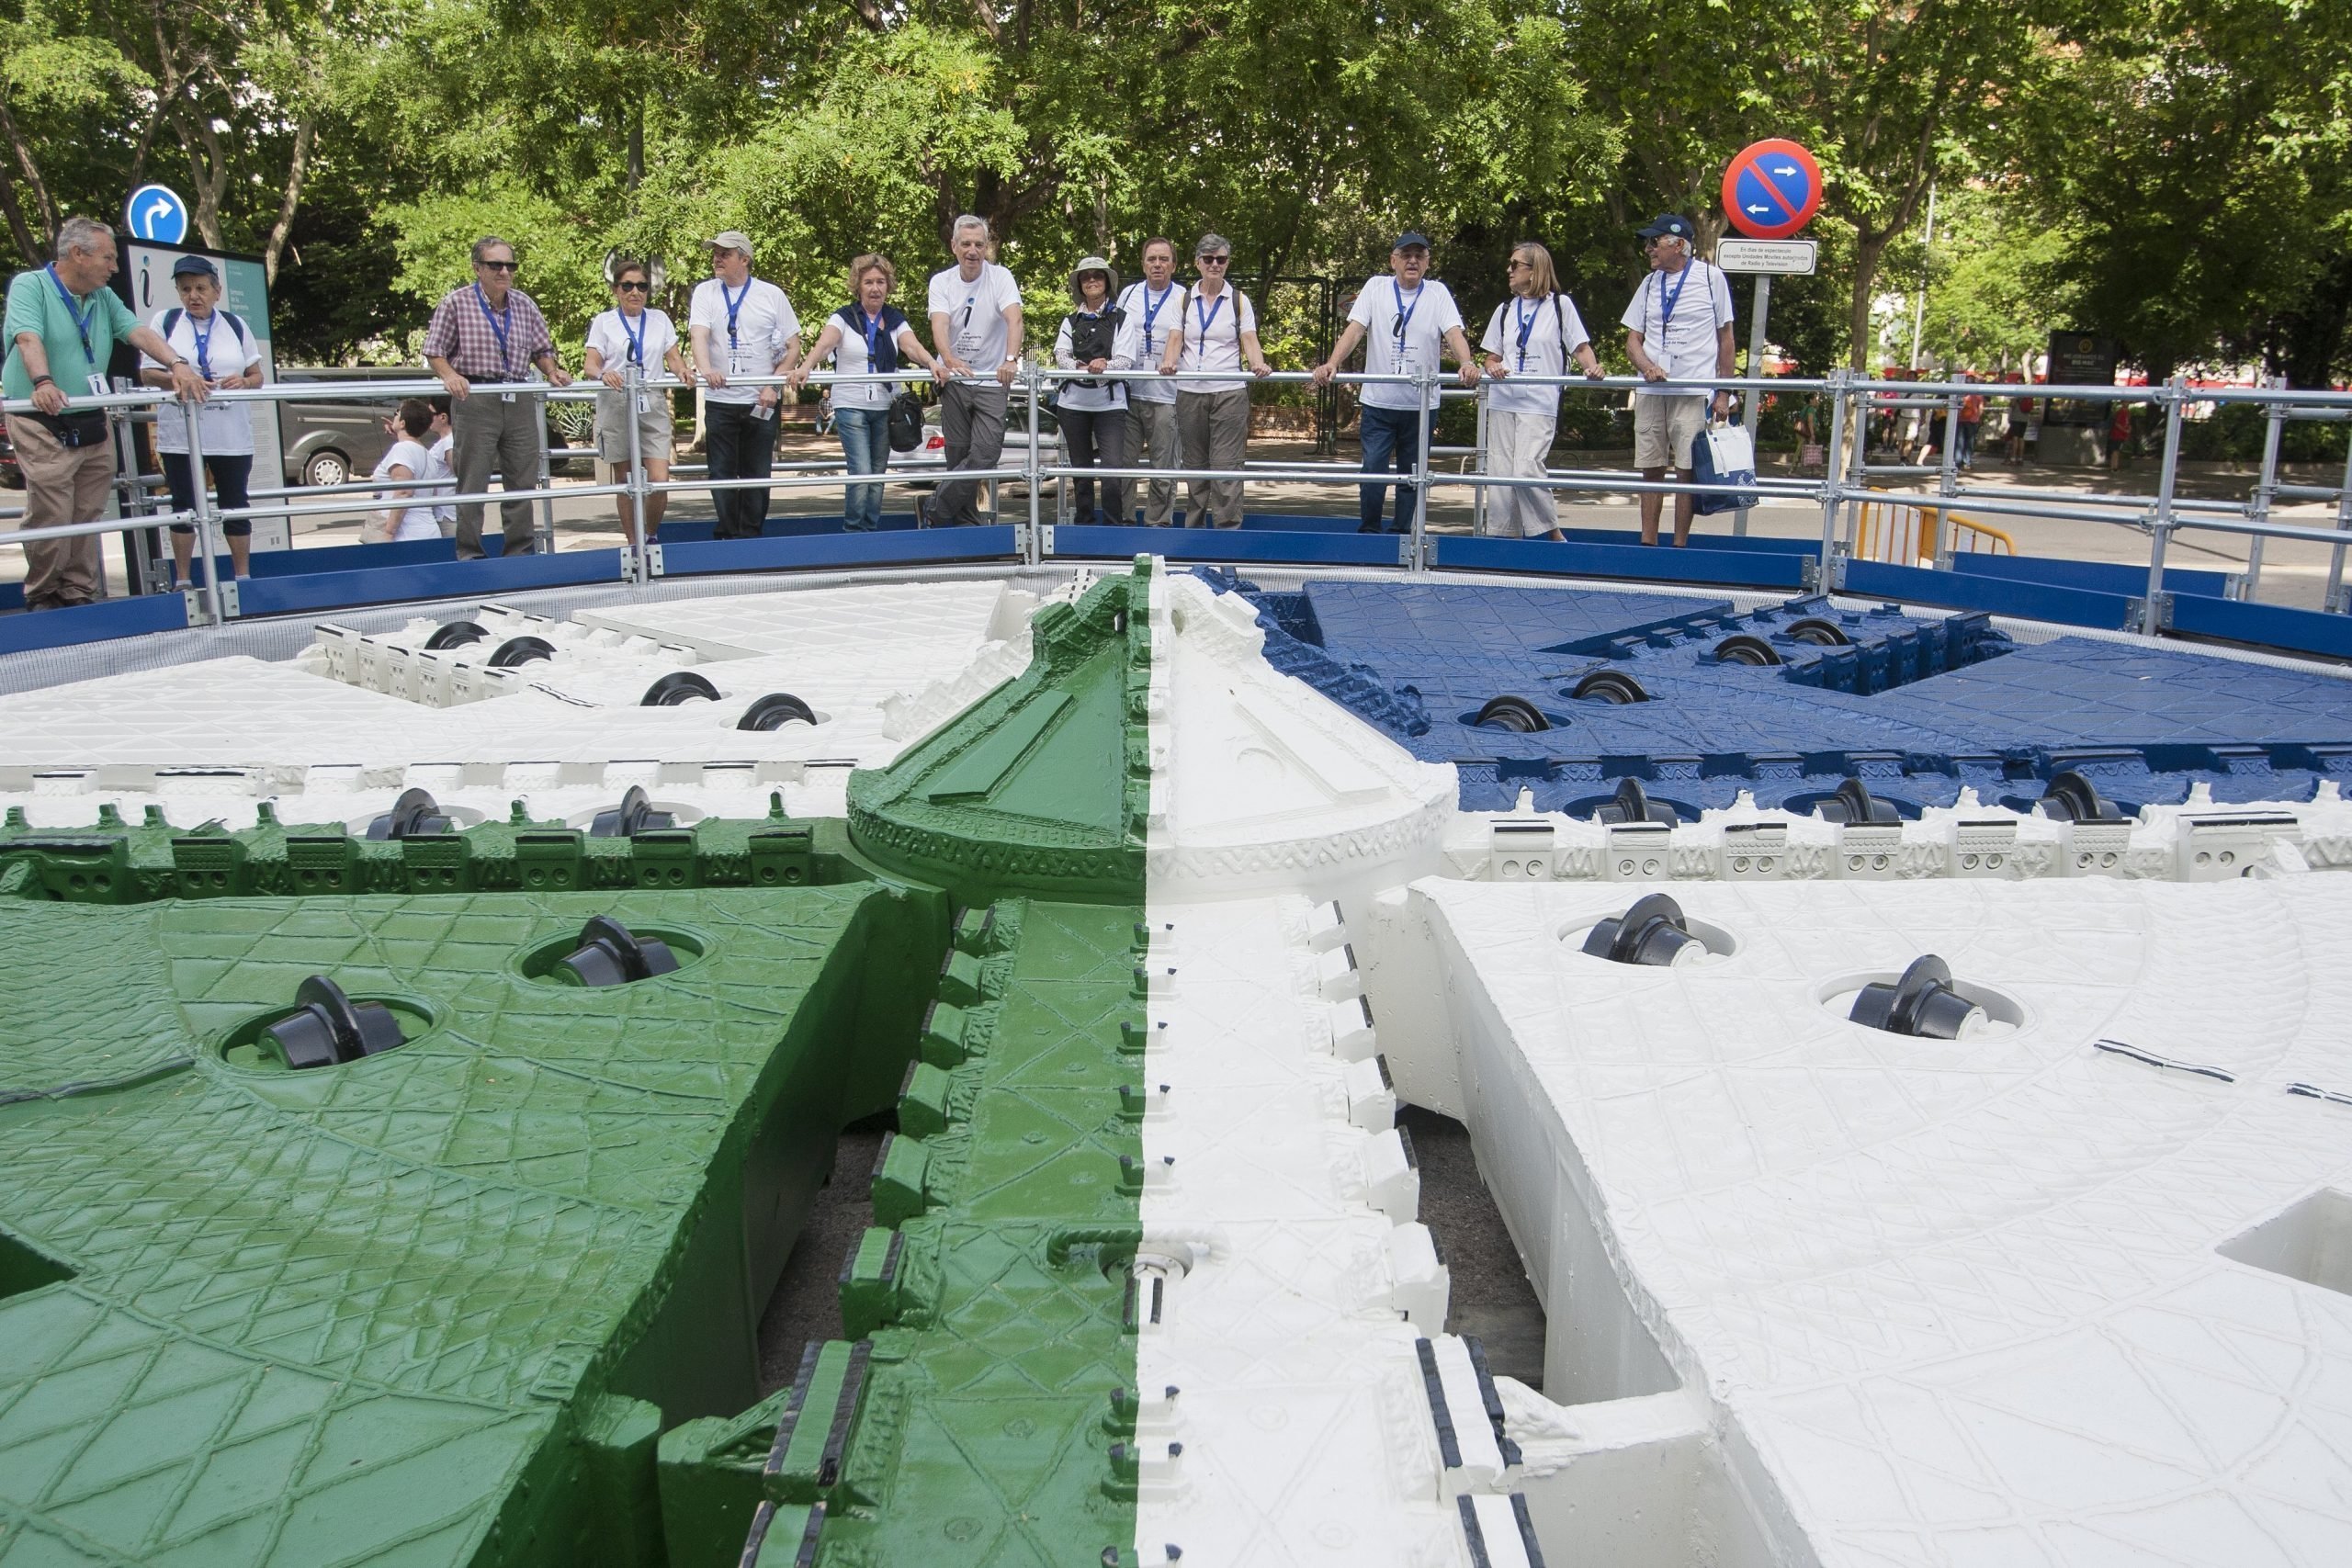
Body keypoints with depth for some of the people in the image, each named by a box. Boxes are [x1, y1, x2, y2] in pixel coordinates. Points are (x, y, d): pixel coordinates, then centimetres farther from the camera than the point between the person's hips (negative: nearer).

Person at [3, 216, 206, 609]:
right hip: (43, 426, -6)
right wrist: (43, 382, -39)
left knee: (88, 518, 7)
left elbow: (138, 332, 2)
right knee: (50, 517, -5)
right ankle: (41, 597, 9)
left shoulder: (103, 297, 14)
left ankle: (79, 595, 15)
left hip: (92, 426, 6)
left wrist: (177, 365, -17)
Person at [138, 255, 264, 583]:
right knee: (184, 506, 4)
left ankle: (243, 577, 14)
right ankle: (182, 580, 11)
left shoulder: (235, 325, 9)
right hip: (181, 432, -1)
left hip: (232, 434, 1)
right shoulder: (165, 321, 5)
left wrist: (243, 382, -12)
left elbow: (257, 376, 11)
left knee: (236, 506, 5)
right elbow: (147, 373, 0)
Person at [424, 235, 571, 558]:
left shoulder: (525, 305, 11)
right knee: (472, 485, -1)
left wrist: (552, 372, 0)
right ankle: (470, 556, 5)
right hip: (475, 401, -4)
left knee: (523, 481, 8)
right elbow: (435, 352, 1)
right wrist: (449, 375, -17)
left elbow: (542, 349, 19)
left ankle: (521, 551, 18)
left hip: (520, 401, 4)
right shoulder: (456, 303, -1)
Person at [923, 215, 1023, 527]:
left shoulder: (1001, 277, -6)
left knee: (985, 455, -13)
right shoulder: (941, 281, -1)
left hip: (991, 381, -1)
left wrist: (1011, 359, -42)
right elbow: (939, 325, -17)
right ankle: (966, 523, 15)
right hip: (953, 380, 2)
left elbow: (1014, 319, -22)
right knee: (958, 455, 5)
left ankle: (934, 512, -2)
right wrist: (950, 361, -39)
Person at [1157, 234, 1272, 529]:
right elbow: (1175, 339, 3)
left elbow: (1249, 340, -2)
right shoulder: (1184, 300, 12)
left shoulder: (1239, 301, 8)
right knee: (1195, 464, 6)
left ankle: (1228, 528, -8)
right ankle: (1194, 529, 12)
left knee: (1226, 465, -8)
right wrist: (1169, 361, -19)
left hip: (1229, 392, -2)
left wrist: (1258, 364, -24)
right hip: (1190, 392, 2)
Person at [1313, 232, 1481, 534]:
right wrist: (1332, 363, -24)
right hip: (1378, 401, -1)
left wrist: (1467, 363, -31)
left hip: (1422, 404, 1)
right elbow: (1355, 329, -7)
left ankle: (1404, 535, 19)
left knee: (1412, 476, 8)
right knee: (1373, 471, -5)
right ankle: (1368, 533, 9)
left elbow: (1453, 333, -11)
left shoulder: (1438, 293, 2)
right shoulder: (1376, 287, 2)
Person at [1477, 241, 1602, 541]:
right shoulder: (1505, 309, 17)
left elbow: (1581, 347, 1)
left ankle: (1555, 536, -5)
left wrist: (1592, 368, -19)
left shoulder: (1560, 305, 4)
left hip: (1539, 404, -5)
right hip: (1502, 401, 5)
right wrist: (1493, 368, -5)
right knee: (1500, 473, 0)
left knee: (1526, 470, -19)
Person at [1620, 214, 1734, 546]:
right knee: (1651, 469, 5)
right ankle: (1647, 543, 11)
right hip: (1650, 391, 4)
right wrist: (1646, 366, -9)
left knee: (1688, 471, -6)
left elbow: (1725, 337, 4)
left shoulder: (1710, 277, 2)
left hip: (1694, 391, -4)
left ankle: (1679, 546, 0)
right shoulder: (1650, 283, 13)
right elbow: (1632, 339, 13)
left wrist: (1724, 393, -1)